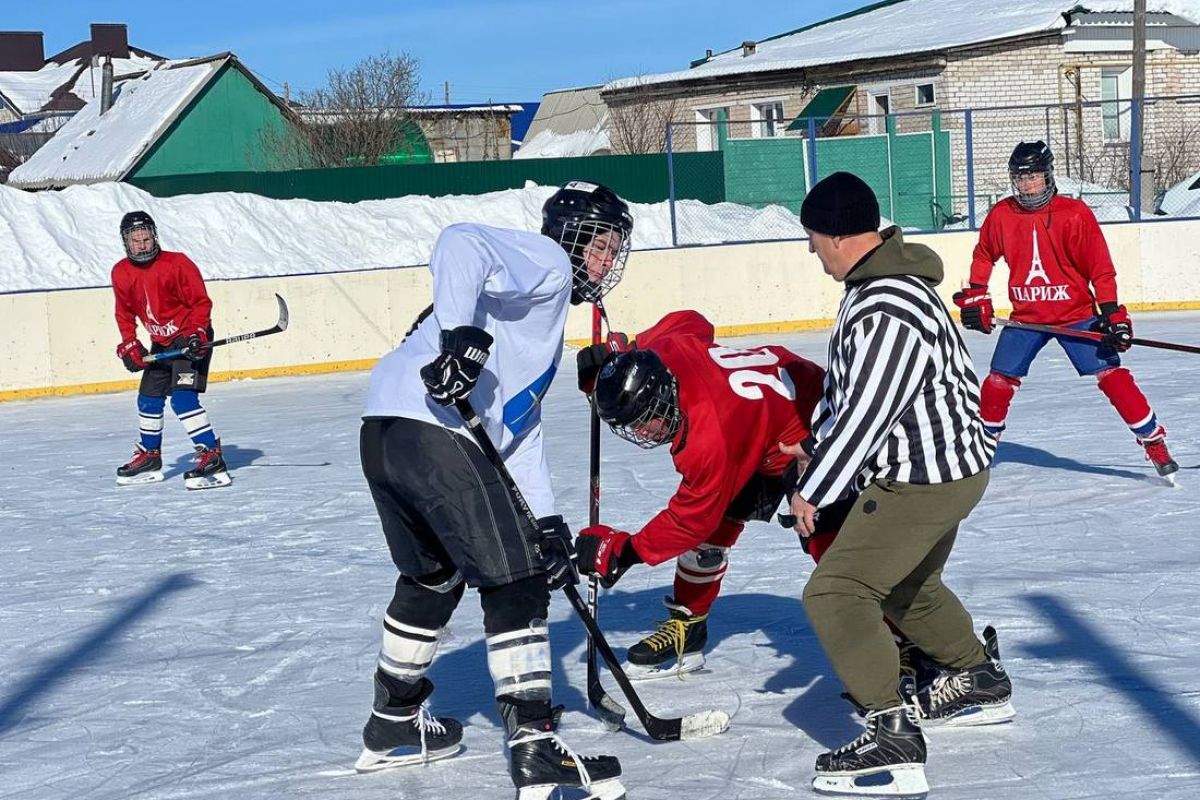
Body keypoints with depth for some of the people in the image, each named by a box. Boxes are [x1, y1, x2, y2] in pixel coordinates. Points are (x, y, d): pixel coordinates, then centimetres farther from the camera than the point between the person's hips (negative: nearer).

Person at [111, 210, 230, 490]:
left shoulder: (177, 264, -18)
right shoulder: (121, 273, -2)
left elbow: (201, 302, -13)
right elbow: (125, 313, 11)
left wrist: (196, 334, -24)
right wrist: (129, 345, 2)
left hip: (191, 340, -7)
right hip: (161, 344, 7)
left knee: (183, 398, -21)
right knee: (148, 400, 14)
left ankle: (213, 458, -23)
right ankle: (150, 457, 33)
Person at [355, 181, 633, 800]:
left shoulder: (548, 318, 32)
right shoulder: (543, 260, 3)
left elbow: (521, 428, 29)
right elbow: (461, 245, -18)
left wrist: (546, 523, 21)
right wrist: (461, 334, -32)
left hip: (386, 433, 11)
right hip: (432, 428, -11)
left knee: (433, 575, 27)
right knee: (514, 579, -6)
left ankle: (394, 725, 41)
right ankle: (535, 748, -7)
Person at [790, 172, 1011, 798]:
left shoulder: (889, 311, -27)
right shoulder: (876, 283, 7)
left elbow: (863, 416, -24)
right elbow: (845, 392, 18)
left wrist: (812, 491, -14)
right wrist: (813, 447, 23)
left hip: (924, 477, -11)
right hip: (941, 464, 11)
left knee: (835, 591, -12)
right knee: (904, 585, 28)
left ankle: (893, 736, -14)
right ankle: (982, 682, 47)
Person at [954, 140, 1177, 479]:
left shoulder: (1075, 213, -13)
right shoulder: (1001, 215, -3)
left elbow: (1100, 266, -11)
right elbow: (984, 255, 16)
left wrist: (1111, 313, -15)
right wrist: (975, 297, 12)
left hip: (1075, 312, -3)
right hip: (1026, 317, 3)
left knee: (1110, 374, -11)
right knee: (999, 380, 2)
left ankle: (1154, 441, -5)